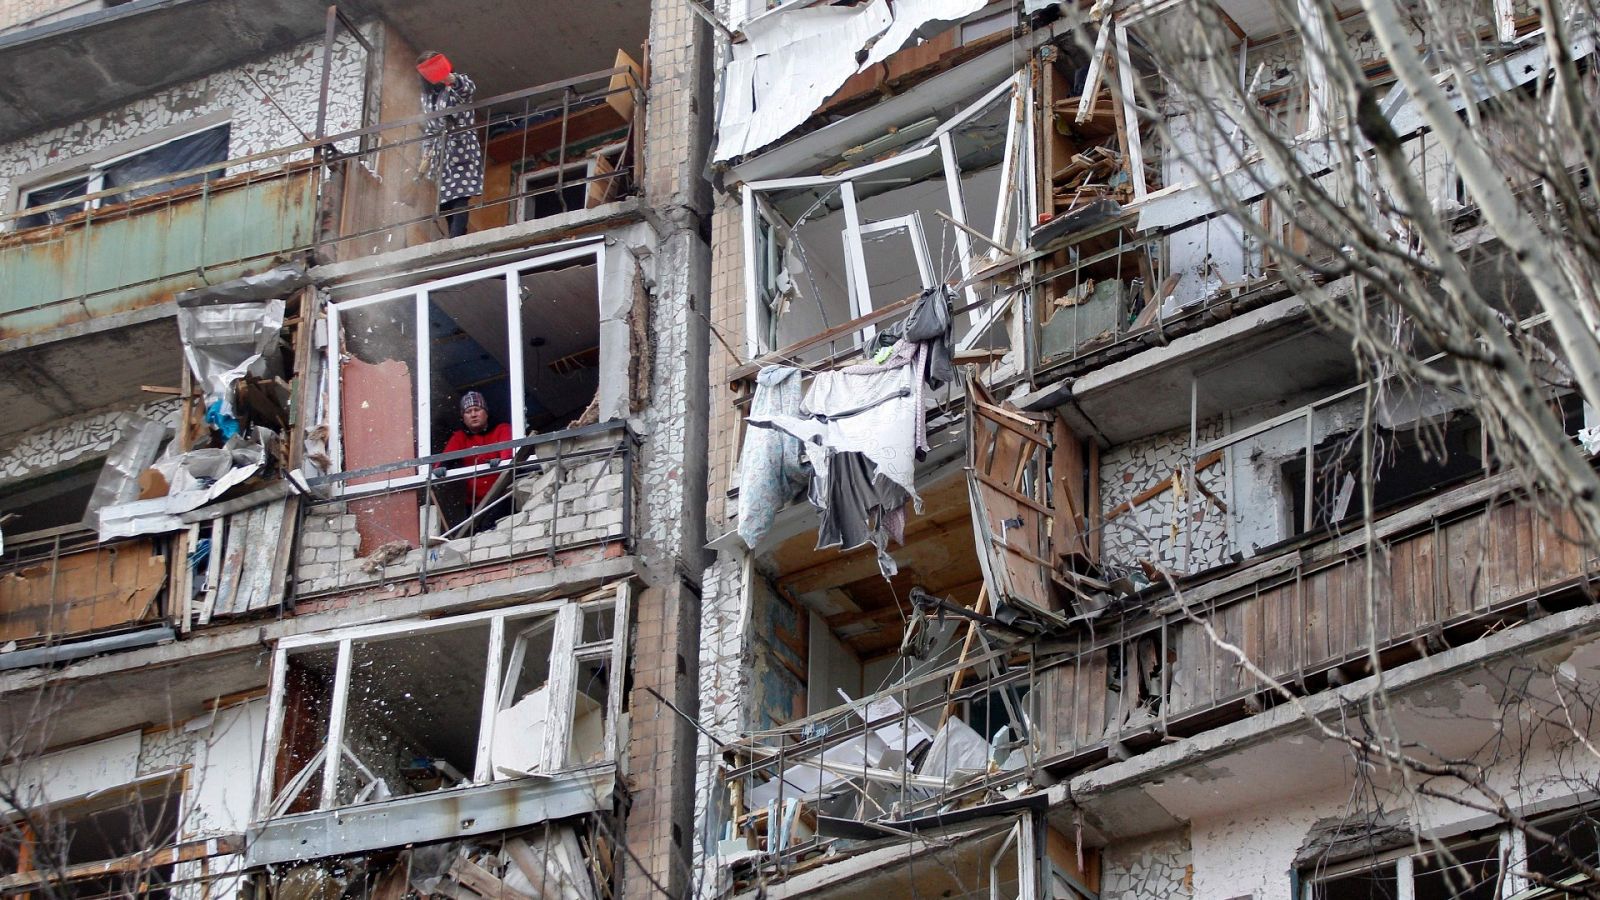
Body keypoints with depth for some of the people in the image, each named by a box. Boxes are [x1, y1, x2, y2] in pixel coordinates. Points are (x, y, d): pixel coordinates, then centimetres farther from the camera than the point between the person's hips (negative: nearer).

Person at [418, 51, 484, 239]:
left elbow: (469, 88, -29)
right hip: (440, 153, 7)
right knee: (444, 201, -2)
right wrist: (428, 153, 14)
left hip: (461, 149, -7)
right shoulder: (427, 95, 18)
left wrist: (452, 79, -50)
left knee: (460, 196, -19)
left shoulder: (455, 86, -4)